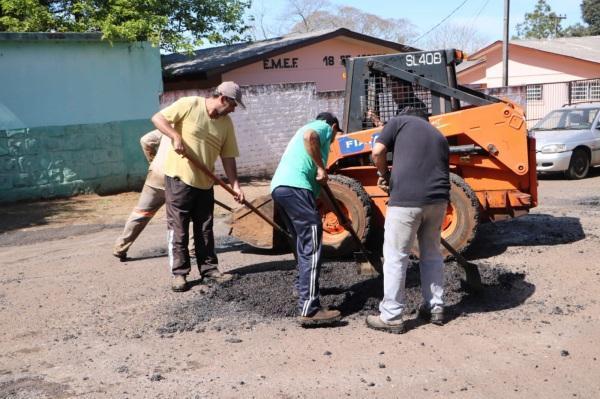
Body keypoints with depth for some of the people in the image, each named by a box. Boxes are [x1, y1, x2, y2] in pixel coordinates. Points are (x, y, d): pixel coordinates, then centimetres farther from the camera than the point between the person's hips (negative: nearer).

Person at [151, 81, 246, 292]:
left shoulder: (226, 123, 3)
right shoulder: (189, 104, -12)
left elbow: (228, 157, 5)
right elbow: (158, 118, -11)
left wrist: (235, 185, -2)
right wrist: (176, 137, -24)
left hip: (205, 182, 5)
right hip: (179, 178, -5)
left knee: (205, 228, 11)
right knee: (178, 228, -1)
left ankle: (209, 268, 21)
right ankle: (179, 273, 5)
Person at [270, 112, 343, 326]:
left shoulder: (309, 127, 37)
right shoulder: (324, 127, 11)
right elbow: (309, 136, -14)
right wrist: (321, 168, -9)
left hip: (278, 186, 10)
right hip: (295, 186, -9)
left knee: (304, 240, 26)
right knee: (312, 246, -13)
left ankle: (303, 286, 41)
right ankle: (309, 309, -19)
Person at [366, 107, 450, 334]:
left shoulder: (400, 122, 13)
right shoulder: (439, 136, 28)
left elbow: (377, 152, 0)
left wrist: (384, 175, 16)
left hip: (406, 199, -5)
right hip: (438, 199, 6)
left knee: (395, 257, 3)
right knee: (432, 254, 22)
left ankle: (391, 317, 8)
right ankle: (435, 307, 29)